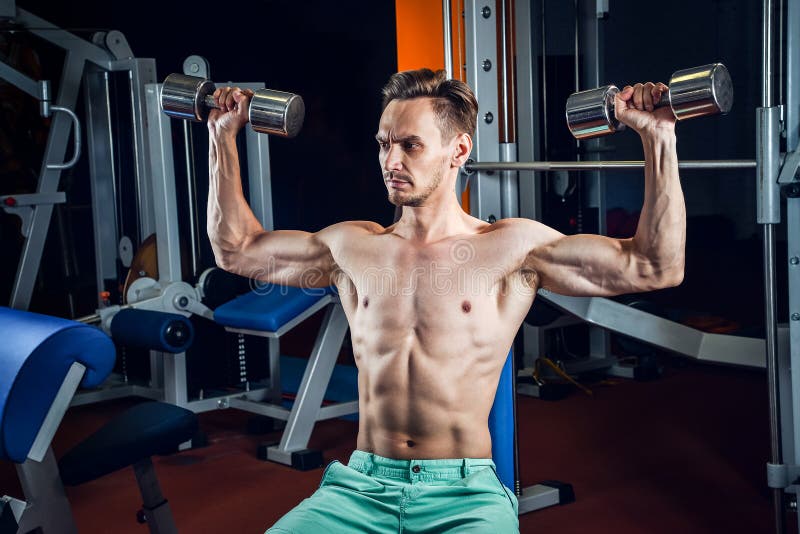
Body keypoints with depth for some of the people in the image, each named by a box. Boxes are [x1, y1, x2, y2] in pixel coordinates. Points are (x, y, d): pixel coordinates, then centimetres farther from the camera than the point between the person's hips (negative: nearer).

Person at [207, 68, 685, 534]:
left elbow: (656, 267, -2)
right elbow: (236, 249, 22)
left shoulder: (514, 248, 2)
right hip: (361, 486, 3)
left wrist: (658, 136, -7)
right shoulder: (354, 246, 12)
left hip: (465, 494, -2)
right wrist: (224, 135, 20)